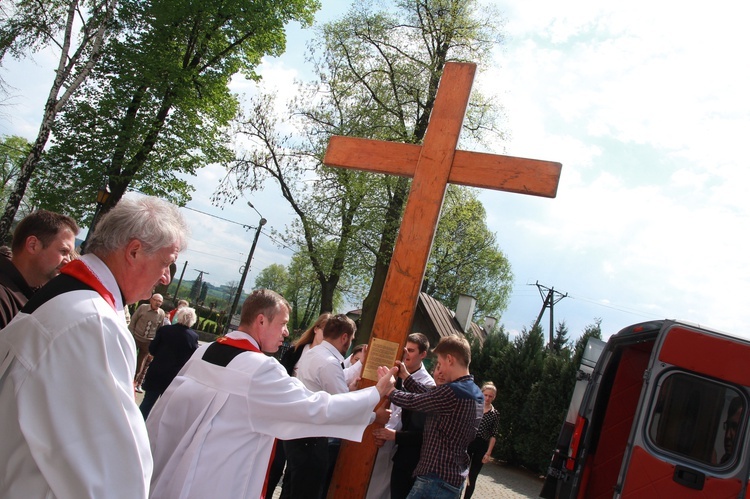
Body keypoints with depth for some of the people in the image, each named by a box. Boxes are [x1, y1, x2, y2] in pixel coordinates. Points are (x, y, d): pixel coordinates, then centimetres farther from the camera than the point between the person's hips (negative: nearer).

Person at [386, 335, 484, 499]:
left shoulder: (452, 392, -22)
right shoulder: (475, 393, 7)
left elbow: (412, 401, -12)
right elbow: (431, 397, 13)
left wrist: (388, 389, 6)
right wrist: (406, 377, 18)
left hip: (437, 478, -10)